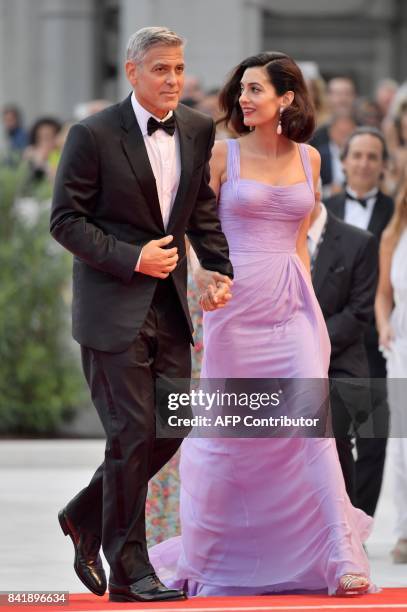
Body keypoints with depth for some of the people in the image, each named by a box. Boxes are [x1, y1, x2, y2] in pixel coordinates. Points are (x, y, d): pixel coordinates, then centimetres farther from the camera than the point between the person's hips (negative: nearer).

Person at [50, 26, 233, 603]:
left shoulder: (198, 131, 7)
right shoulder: (94, 135, -10)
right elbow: (65, 219, -9)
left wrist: (221, 267, 1)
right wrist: (132, 258, -16)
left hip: (170, 305, 6)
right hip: (113, 307, -6)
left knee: (172, 427, 5)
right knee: (133, 433, -6)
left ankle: (86, 515, 28)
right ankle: (128, 571, 3)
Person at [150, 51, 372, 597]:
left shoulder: (307, 159, 9)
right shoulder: (223, 154, -1)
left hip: (292, 305, 2)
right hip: (236, 300, -2)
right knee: (229, 426, 2)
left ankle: (338, 558, -9)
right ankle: (213, 554, 18)